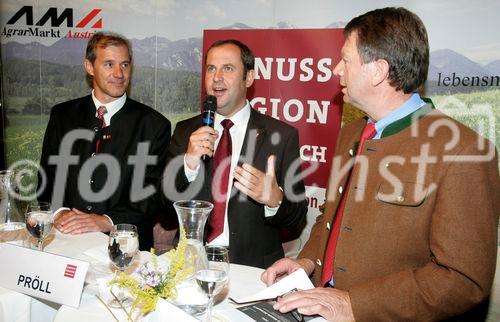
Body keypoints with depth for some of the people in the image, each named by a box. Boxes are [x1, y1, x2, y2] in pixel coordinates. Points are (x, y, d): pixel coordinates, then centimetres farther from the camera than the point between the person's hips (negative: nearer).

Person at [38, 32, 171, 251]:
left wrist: (105, 221, -16)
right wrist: (60, 212, -8)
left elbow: (153, 193, -4)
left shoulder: (154, 125, 1)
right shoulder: (62, 115, 12)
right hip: (66, 240, 3)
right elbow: (47, 177, 11)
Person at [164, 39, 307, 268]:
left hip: (253, 265, 0)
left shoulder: (281, 135, -3)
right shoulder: (185, 132, 7)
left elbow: (298, 217, -2)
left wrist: (274, 199, -24)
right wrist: (188, 164, -15)